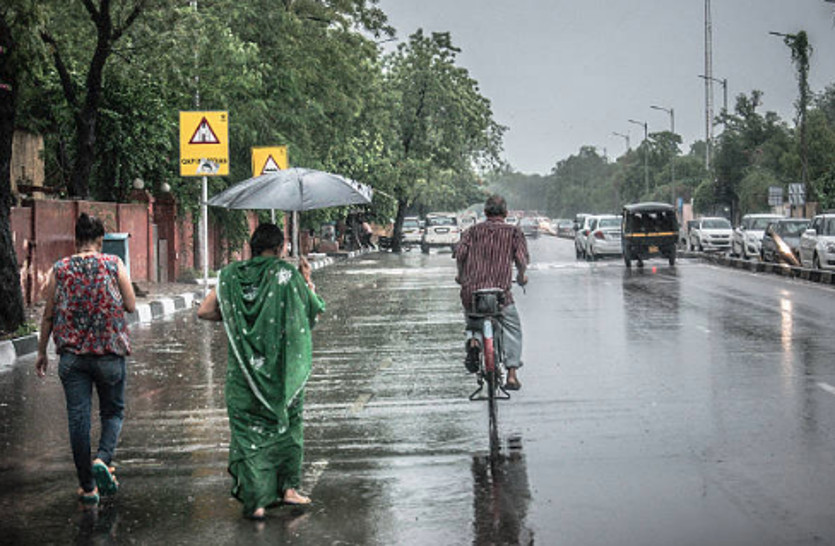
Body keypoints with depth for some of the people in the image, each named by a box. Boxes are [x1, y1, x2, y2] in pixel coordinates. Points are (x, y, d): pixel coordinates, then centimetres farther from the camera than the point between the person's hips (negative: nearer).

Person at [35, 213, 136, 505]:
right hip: (109, 352, -1)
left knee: (78, 418, 5)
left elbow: (48, 315, 5)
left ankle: (87, 486, 8)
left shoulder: (59, 270, 2)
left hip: (72, 354, 1)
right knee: (113, 411, 15)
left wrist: (42, 352, 15)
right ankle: (103, 458, -11)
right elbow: (131, 306, -2)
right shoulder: (114, 265, -3)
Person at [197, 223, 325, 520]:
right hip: (281, 367, -1)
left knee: (247, 430, 7)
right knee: (286, 424, 19)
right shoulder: (288, 275, -7)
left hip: (244, 370, 1)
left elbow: (204, 311, -1)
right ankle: (288, 487, 17)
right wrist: (308, 281, 15)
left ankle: (254, 501, 3)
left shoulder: (231, 276, -1)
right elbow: (314, 310, 1)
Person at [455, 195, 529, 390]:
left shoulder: (473, 230, 13)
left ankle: (473, 342, 5)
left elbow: (460, 252, -1)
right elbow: (522, 259, -3)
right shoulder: (514, 232, 9)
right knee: (512, 330, 16)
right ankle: (511, 375, 7)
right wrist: (521, 277, 16)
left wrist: (461, 275, 16)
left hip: (471, 290, 2)